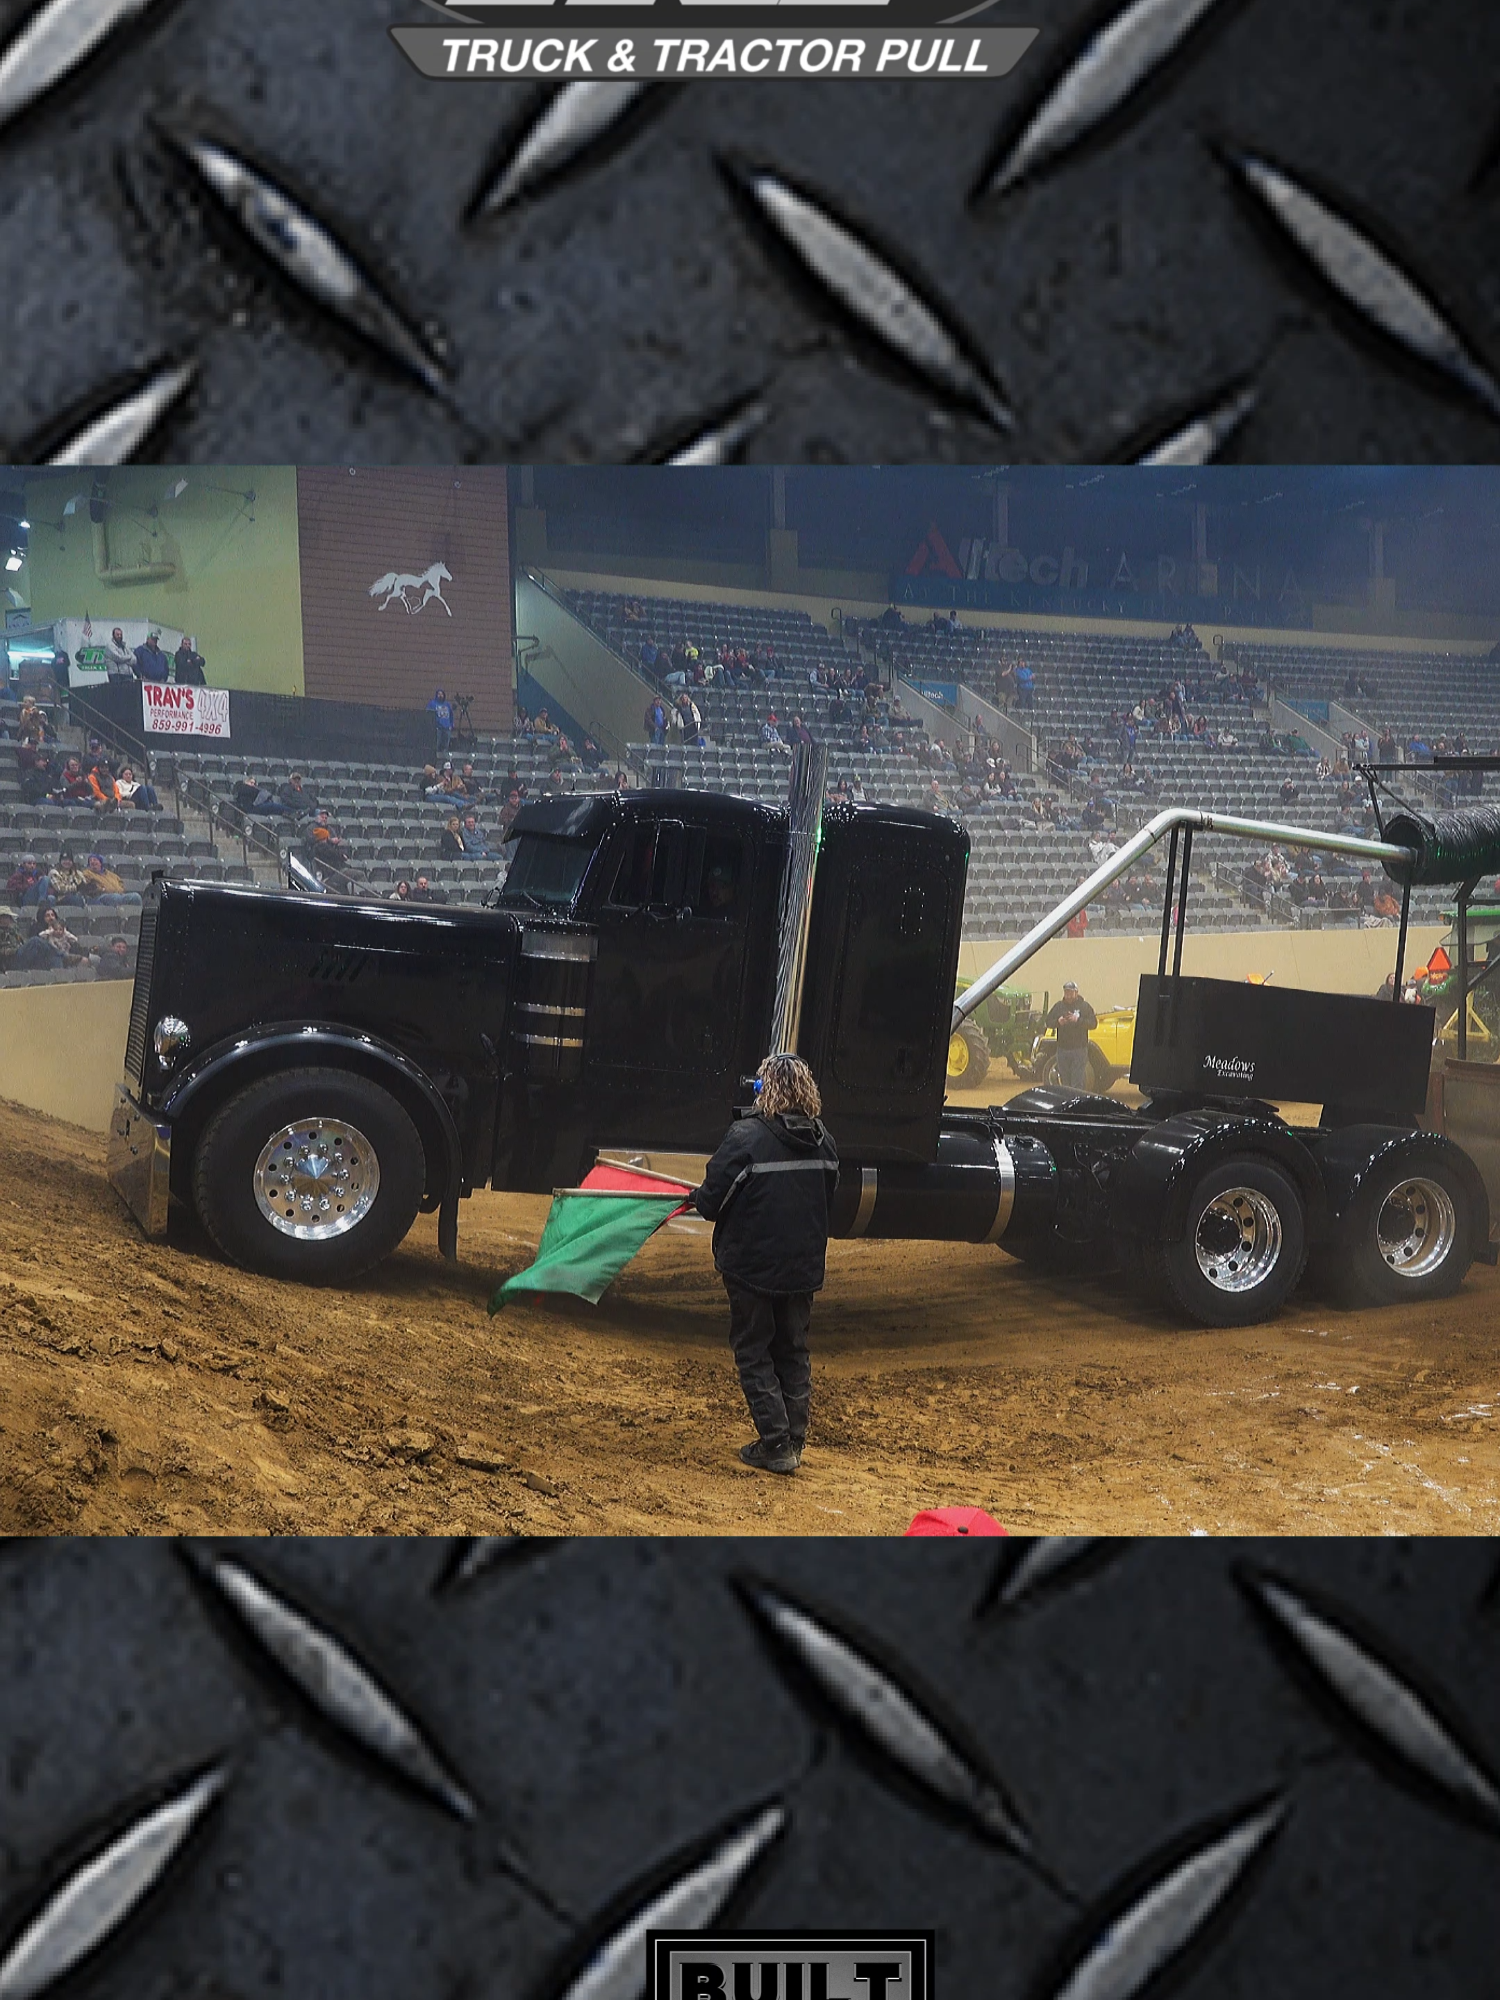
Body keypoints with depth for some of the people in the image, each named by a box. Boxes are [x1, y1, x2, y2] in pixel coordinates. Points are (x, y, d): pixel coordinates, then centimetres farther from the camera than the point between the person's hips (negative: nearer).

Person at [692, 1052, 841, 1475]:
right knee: (794, 1352, 17)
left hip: (751, 1265, -5)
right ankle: (794, 1441, 21)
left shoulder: (746, 1136, -19)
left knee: (754, 1353, 8)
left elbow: (711, 1199, -15)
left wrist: (697, 1197, 7)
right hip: (804, 1265, 5)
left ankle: (776, 1444, 4)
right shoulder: (823, 1140, -1)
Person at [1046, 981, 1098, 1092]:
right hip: (1062, 1048, 4)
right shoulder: (1059, 1006, 9)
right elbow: (1048, 1022, 8)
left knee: (1078, 1083, -8)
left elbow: (1093, 1023, -8)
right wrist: (1058, 1021, -13)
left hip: (1079, 1049, -4)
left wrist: (1078, 1020, -22)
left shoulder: (1084, 1006, -1)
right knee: (1065, 1081, 11)